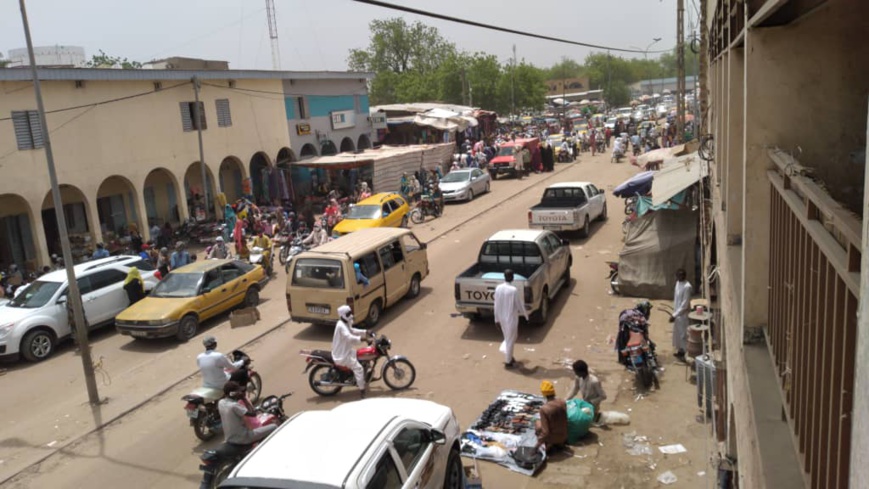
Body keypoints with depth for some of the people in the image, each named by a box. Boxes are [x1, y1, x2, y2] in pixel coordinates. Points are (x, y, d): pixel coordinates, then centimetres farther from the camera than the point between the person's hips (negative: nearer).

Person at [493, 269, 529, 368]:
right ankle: (508, 362, 16)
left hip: (502, 317, 5)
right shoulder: (514, 290, -22)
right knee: (510, 339, 8)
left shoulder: (498, 288, -6)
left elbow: (496, 305, 1)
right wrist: (526, 315, 6)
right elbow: (520, 305, -12)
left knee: (508, 337, 25)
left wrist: (497, 319, 11)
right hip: (511, 318, -5)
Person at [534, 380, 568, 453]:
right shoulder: (563, 402, -10)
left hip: (552, 438, -5)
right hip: (563, 436, 5)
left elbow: (545, 432, -26)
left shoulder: (544, 409, -27)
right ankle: (560, 443, 20)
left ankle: (549, 445, 7)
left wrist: (538, 445, -16)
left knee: (538, 423, 18)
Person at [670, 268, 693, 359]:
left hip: (683, 314, -9)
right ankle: (680, 350, 33)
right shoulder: (678, 282, 3)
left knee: (683, 333, 3)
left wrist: (674, 315, -24)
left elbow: (685, 304, -24)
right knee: (677, 332, 19)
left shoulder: (687, 286, -25)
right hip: (677, 312, 9)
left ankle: (685, 353, 15)